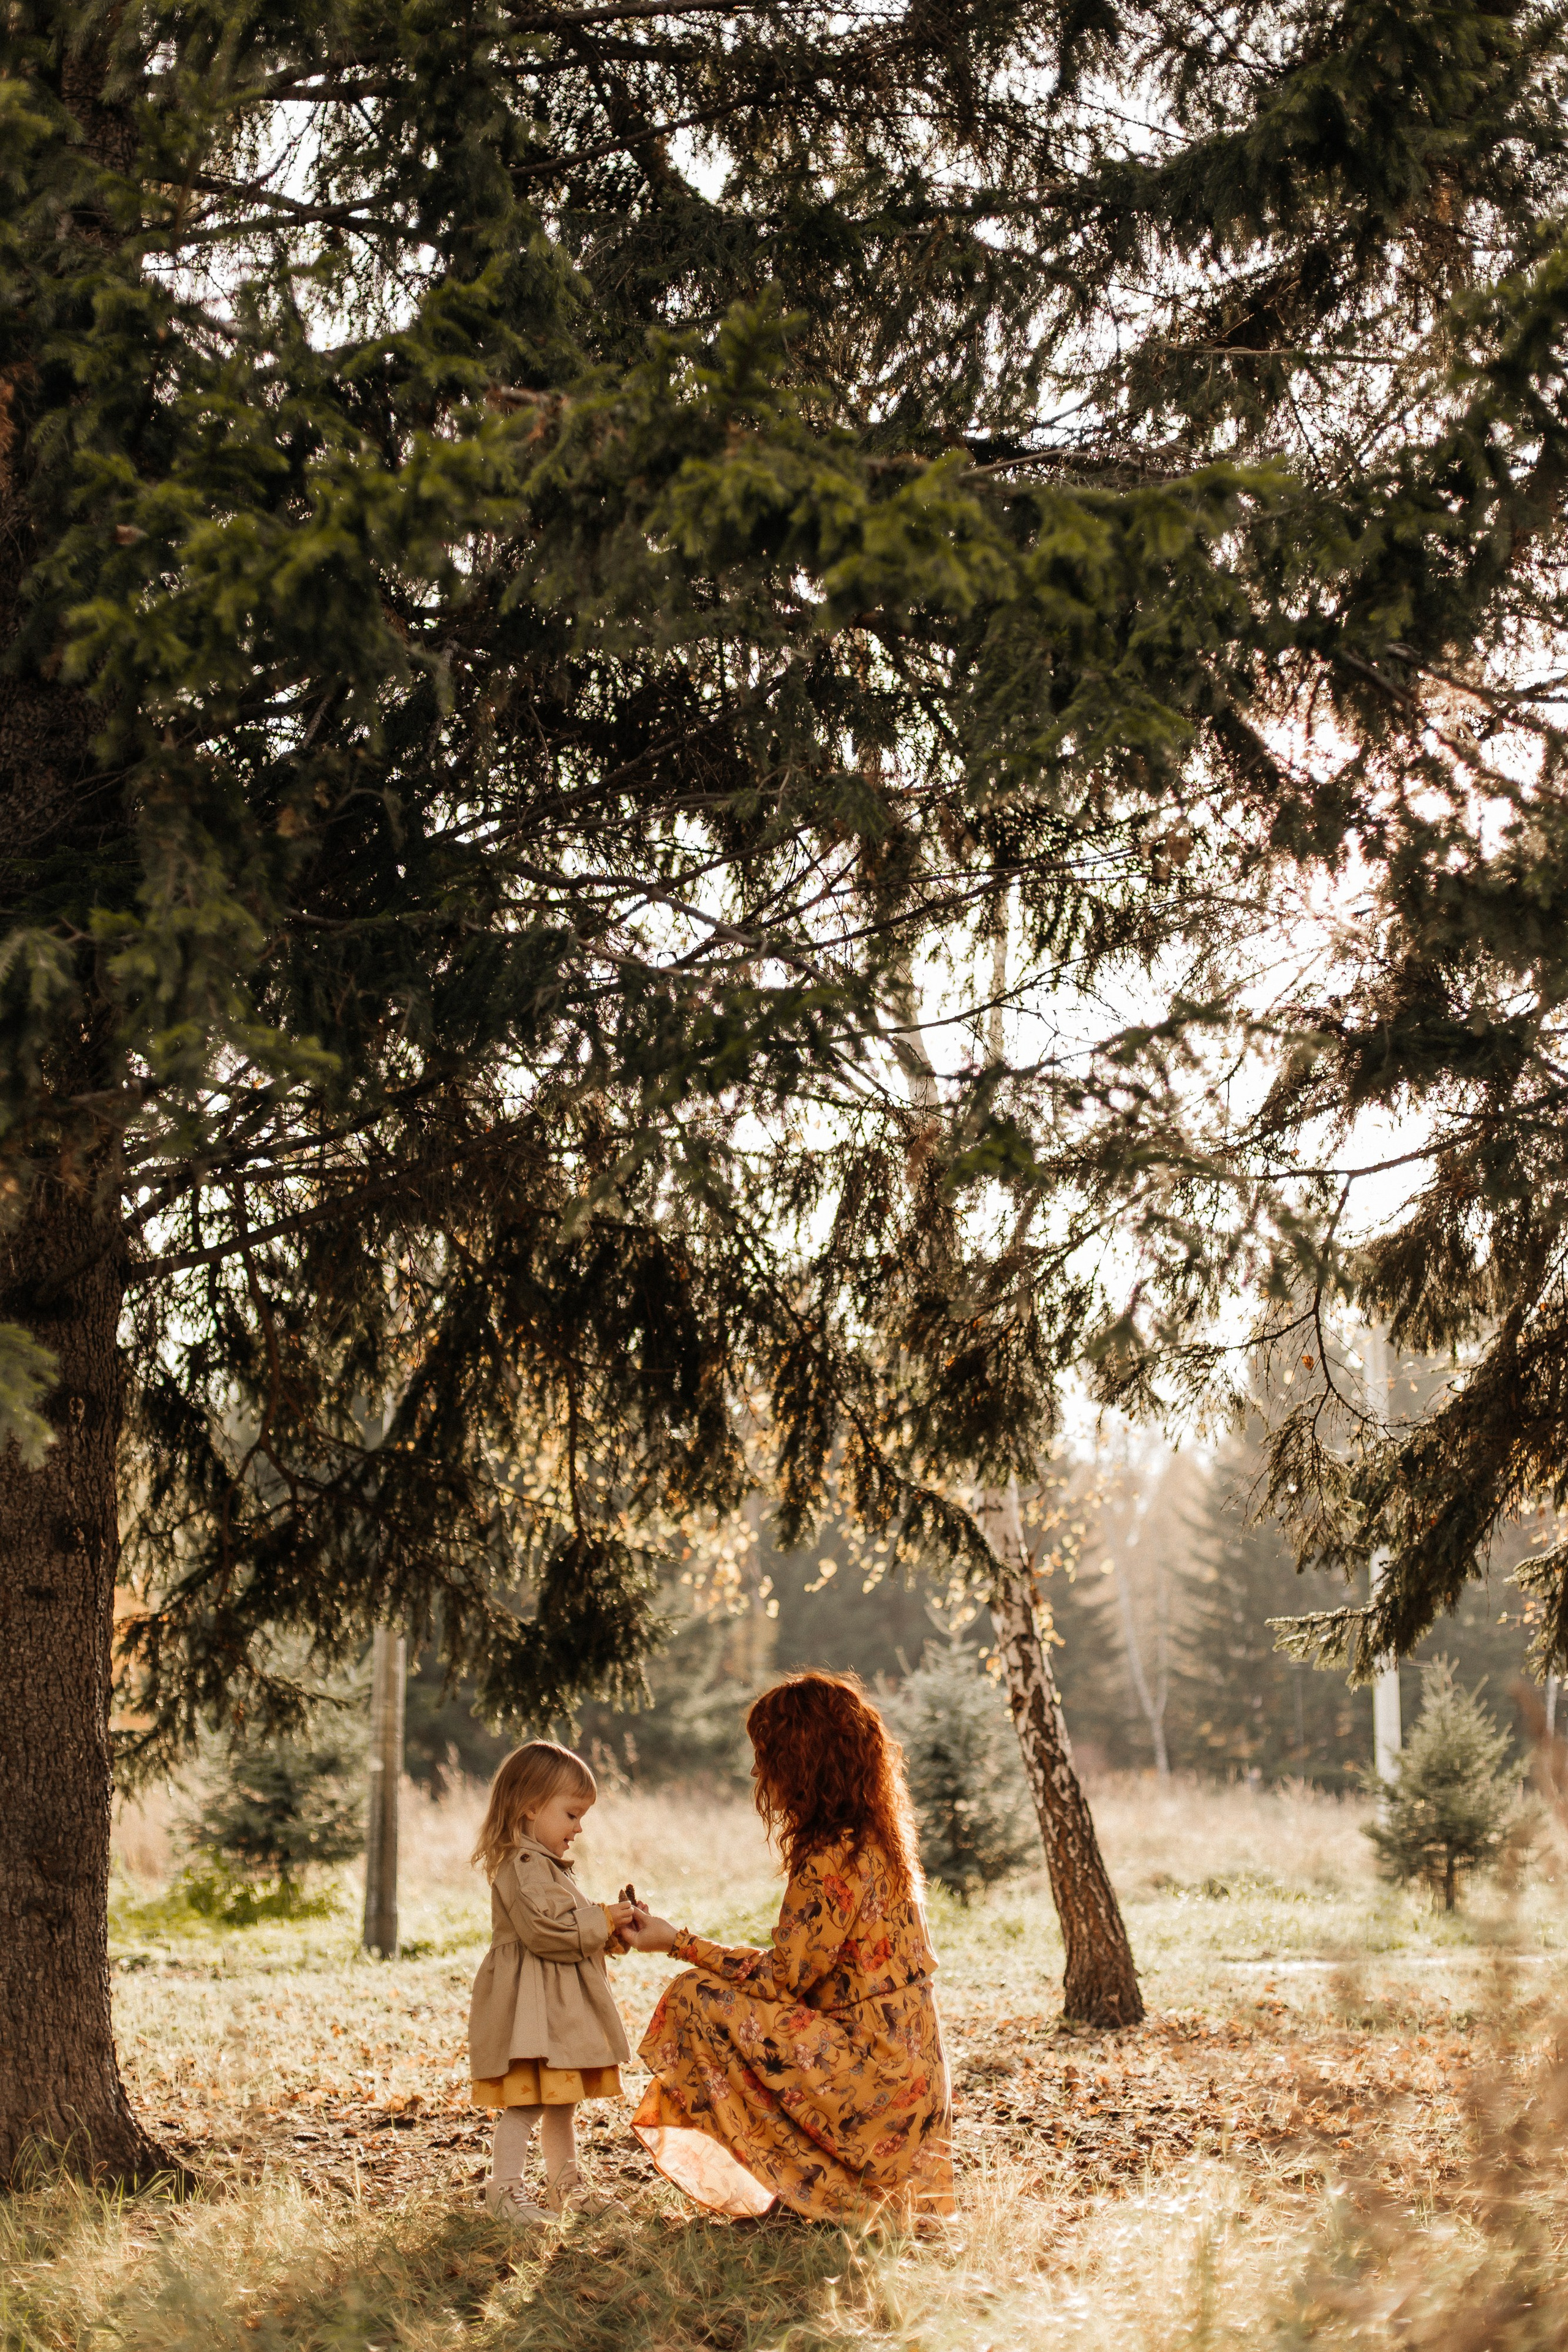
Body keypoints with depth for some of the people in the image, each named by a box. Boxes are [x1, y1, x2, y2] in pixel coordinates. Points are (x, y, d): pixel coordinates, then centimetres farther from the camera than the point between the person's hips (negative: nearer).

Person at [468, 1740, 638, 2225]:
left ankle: (565, 2187, 24)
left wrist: (608, 1931, 10)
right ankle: (505, 2189, -3)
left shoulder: (547, 1866, 19)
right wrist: (601, 1922, -17)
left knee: (560, 2100, 16)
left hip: (559, 2006, 11)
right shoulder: (522, 1866, -17)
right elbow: (544, 1929, -26)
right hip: (530, 2007, -11)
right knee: (525, 2101, -9)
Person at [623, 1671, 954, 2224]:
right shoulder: (877, 1837, 10)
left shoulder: (834, 1858, -18)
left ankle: (815, 2182, -4)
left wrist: (679, 1943, -8)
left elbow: (781, 1980, -15)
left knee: (698, 1998, -11)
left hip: (871, 2070, -10)